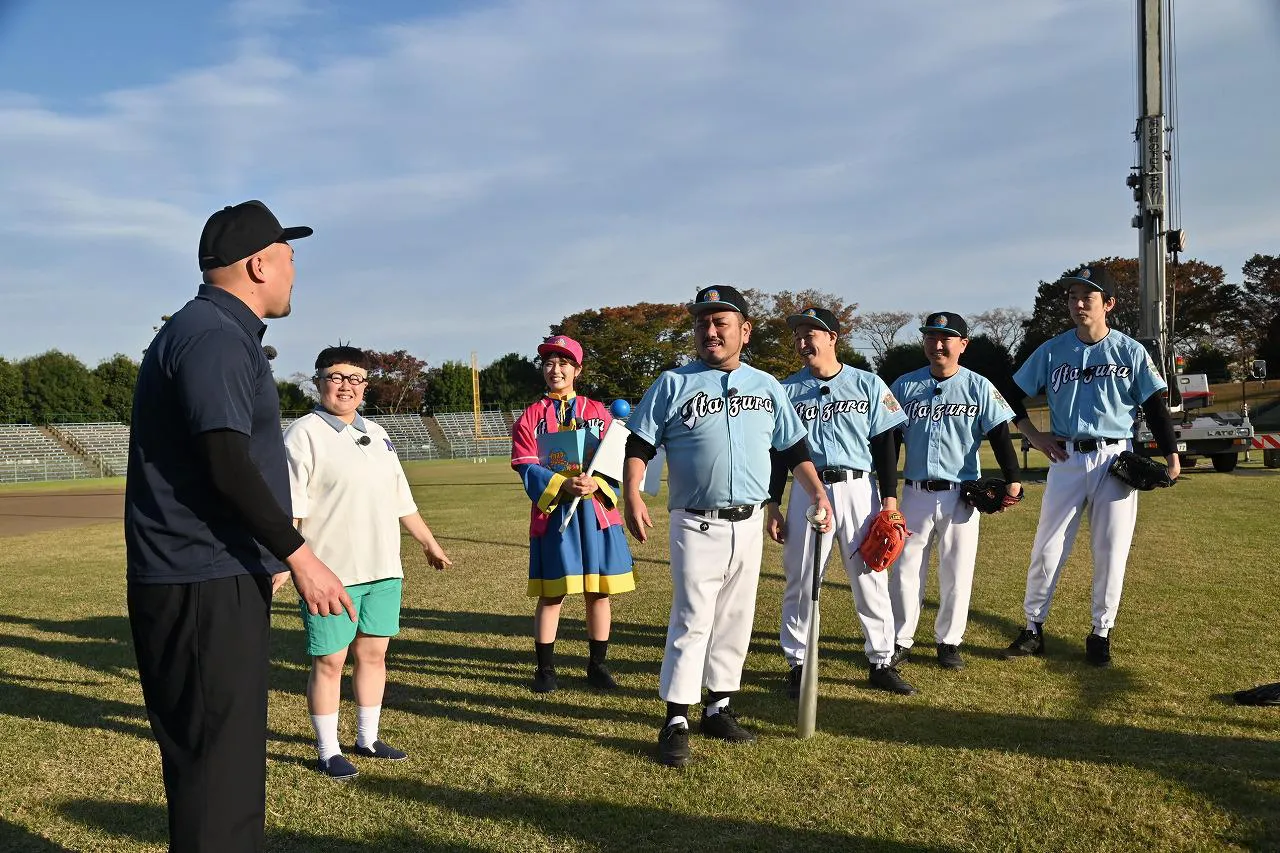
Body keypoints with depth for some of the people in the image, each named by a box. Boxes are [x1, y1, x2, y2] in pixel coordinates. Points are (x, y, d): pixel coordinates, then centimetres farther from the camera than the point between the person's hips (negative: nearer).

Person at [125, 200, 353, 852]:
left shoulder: (220, 334, 18)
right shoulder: (213, 337, -14)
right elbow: (228, 466, -22)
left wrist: (266, 557, 25)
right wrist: (299, 556, -17)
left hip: (220, 582, 10)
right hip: (204, 590, -10)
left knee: (233, 756, 17)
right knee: (219, 772, -4)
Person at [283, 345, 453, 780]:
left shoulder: (376, 434, 16)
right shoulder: (304, 434, -6)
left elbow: (401, 500, 23)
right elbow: (289, 508, -14)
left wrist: (428, 542, 26)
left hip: (383, 569, 7)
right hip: (331, 573, -6)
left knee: (373, 653, 13)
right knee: (329, 661, 2)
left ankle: (367, 739, 27)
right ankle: (328, 752, 15)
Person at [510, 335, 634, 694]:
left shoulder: (598, 412, 9)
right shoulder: (530, 417, 5)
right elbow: (528, 469, -5)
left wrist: (597, 484, -18)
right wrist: (564, 484, -21)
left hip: (597, 511, 2)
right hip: (551, 513, -1)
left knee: (599, 592, 6)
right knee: (551, 594, 2)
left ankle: (597, 665, 20)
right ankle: (545, 669, 15)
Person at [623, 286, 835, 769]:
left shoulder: (766, 386, 10)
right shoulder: (673, 383, 0)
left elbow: (793, 448, 16)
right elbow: (639, 445, -2)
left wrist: (817, 493, 5)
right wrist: (632, 497, -16)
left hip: (748, 525, 4)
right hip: (696, 525, -4)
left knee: (736, 619, 10)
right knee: (692, 620, -7)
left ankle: (718, 707, 22)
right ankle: (676, 722, -1)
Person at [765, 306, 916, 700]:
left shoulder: (868, 384, 6)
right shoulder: (787, 390, 7)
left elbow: (884, 445, 6)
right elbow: (778, 450, 8)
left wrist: (890, 498, -1)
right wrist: (773, 505, 4)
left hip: (859, 489, 0)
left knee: (871, 578, 4)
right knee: (800, 581, 2)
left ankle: (881, 663, 17)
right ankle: (797, 664, 15)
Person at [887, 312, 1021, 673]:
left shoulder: (979, 387, 0)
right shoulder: (905, 385, 5)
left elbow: (999, 435, -3)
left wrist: (1012, 478, -13)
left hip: (960, 494, -1)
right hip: (915, 493, 2)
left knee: (956, 572, 5)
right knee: (905, 569, 5)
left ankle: (949, 641, 19)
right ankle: (901, 640, 16)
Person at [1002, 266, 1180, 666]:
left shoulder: (1131, 352, 1)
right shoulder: (1051, 351, 3)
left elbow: (1155, 406, 2)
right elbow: (1011, 394, 11)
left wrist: (1171, 455, -6)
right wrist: (1033, 435, 2)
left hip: (1115, 460, -1)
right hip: (1067, 460, 1)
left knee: (1111, 553, 4)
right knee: (1047, 550, 3)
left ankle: (1101, 633, 18)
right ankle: (1033, 627, 15)